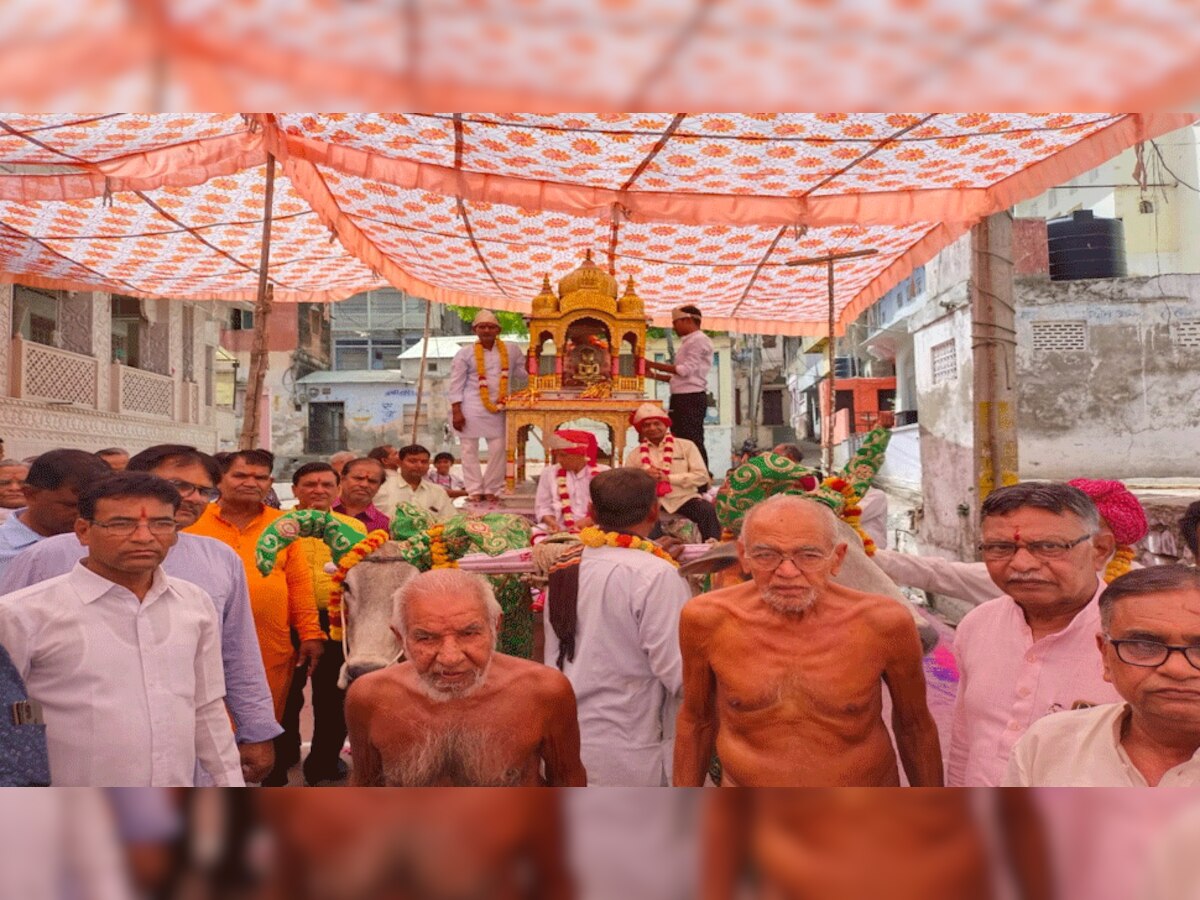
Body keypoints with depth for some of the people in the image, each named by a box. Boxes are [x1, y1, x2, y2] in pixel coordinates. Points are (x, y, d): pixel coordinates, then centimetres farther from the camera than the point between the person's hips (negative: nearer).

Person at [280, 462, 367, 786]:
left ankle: (325, 759, 27)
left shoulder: (354, 527, 8)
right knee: (287, 693, 14)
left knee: (334, 695, 10)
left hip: (339, 621, 2)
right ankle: (284, 756, 35)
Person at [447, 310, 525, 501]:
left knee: (498, 449, 0)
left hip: (498, 409, 2)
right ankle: (474, 491, 9)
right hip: (471, 408, -2)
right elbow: (456, 385, -2)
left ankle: (491, 490, 12)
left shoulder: (511, 350, 8)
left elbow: (520, 377, 19)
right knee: (470, 449, 1)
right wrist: (456, 412, -8)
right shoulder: (465, 354, 0)